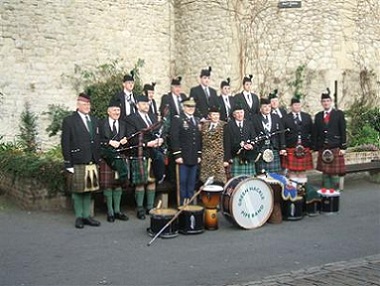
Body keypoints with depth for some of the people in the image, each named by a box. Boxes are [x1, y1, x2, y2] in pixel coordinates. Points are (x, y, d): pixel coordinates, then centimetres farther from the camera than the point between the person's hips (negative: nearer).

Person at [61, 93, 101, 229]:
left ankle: (87, 216, 17)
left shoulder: (94, 120, 15)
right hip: (77, 163, -5)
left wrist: (98, 159, 9)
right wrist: (68, 164, -11)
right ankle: (79, 217, 12)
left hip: (92, 162, 5)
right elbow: (65, 143, -6)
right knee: (77, 191, 2)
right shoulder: (69, 121, -2)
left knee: (88, 190, 10)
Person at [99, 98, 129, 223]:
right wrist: (110, 142, -17)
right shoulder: (102, 124, 0)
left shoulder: (123, 125, 15)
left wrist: (124, 142, -7)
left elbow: (126, 141, 14)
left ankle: (117, 211, 17)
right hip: (106, 158, -4)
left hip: (120, 158, 4)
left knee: (119, 184, 8)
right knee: (107, 185, -2)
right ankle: (110, 212, 7)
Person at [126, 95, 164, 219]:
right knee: (141, 183, -1)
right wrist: (147, 144, -18)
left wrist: (160, 139, -4)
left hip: (154, 154, 6)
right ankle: (140, 208, 9)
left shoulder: (153, 117, 17)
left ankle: (150, 207, 19)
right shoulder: (131, 119, -5)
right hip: (140, 155, -6)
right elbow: (131, 139, -12)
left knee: (152, 180, 9)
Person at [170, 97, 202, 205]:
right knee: (182, 183, -2)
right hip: (183, 158, -5)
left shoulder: (197, 121, 17)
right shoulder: (177, 119, -2)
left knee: (192, 183, 9)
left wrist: (199, 155, 11)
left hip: (194, 158, 5)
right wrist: (177, 155, -14)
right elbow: (174, 138, -9)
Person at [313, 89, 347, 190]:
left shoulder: (339, 114, 3)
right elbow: (316, 133, 10)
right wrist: (316, 148, 3)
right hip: (323, 149, 3)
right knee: (325, 173, 6)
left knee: (334, 173, 0)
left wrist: (343, 147, -6)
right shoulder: (318, 116, 11)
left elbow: (343, 132, -1)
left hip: (335, 148, -3)